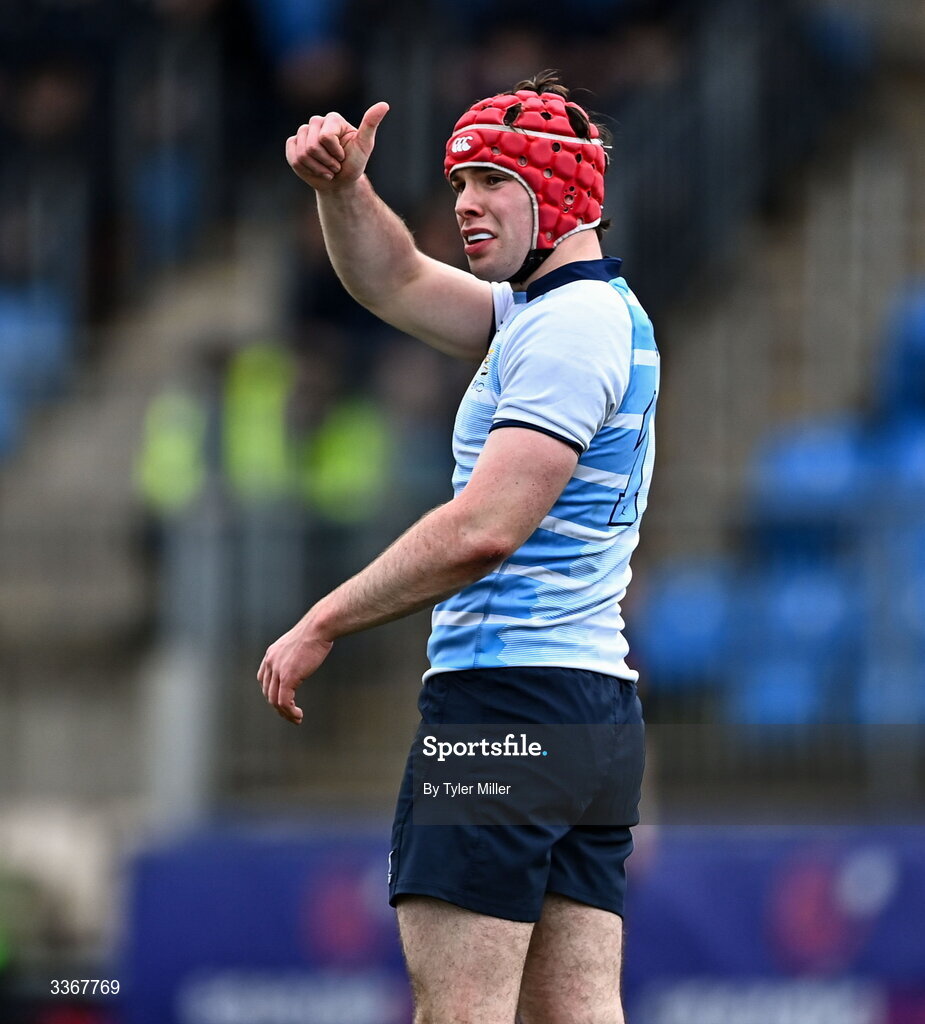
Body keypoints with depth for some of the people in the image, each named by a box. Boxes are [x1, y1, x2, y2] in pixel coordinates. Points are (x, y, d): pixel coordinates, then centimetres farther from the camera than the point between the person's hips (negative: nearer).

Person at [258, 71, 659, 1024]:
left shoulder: (571, 324, -12)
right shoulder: (568, 311, 19)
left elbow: (484, 529, -19)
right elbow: (396, 283, 24)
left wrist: (321, 625, -12)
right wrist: (342, 187, 3)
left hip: (508, 694, -10)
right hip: (595, 705, 10)